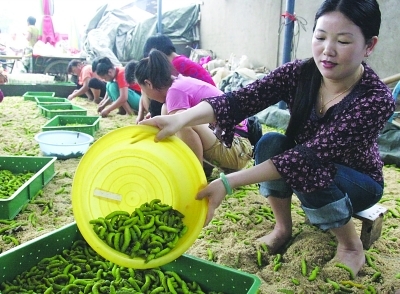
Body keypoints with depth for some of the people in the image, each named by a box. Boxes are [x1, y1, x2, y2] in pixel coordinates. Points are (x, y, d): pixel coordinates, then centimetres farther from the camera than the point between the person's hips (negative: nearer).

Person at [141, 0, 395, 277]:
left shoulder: (377, 99, -30)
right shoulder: (298, 73, -18)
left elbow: (311, 155, -39)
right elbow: (240, 100, -31)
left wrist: (228, 183, -47)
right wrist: (181, 118, -51)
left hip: (358, 182, -3)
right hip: (305, 165, 4)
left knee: (311, 176, -35)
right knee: (269, 144, -27)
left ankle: (351, 245, -6)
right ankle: (283, 228, -4)